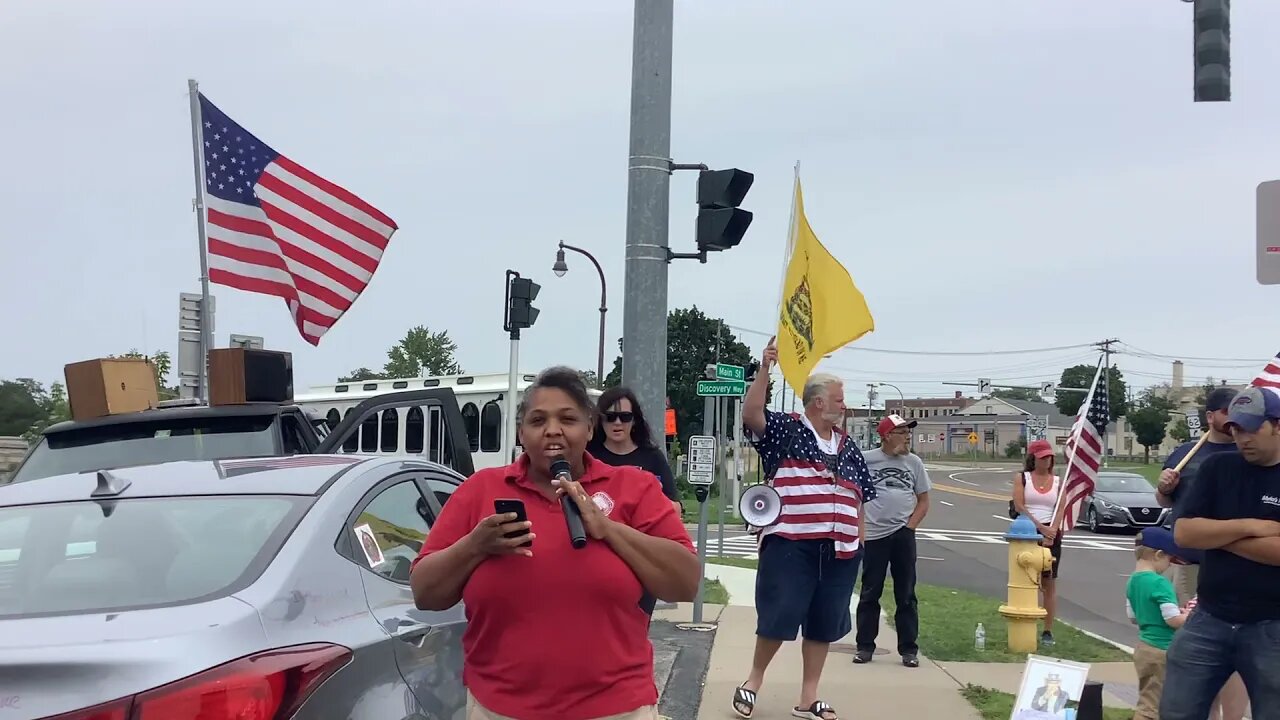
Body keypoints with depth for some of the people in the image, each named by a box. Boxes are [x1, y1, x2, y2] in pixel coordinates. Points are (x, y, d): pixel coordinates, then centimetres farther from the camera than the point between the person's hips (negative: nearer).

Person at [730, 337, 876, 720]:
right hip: (791, 544, -6)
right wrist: (765, 369, -25)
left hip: (839, 550, 6)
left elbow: (858, 498, 20)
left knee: (824, 624, 10)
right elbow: (750, 415, -18)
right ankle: (753, 681, 20)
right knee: (778, 617, -2)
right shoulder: (786, 431, -1)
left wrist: (860, 542, 15)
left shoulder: (848, 447, 15)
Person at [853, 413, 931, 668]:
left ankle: (908, 650, 12)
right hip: (873, 535, -2)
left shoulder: (914, 462, 5)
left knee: (906, 595, 5)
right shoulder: (866, 459, -2)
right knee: (869, 594, 6)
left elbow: (923, 501, 10)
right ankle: (865, 647, 14)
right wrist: (859, 529, -4)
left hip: (903, 535, 2)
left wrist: (910, 526, -3)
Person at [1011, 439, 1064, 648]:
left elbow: (1060, 511, 0)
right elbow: (1019, 506, -7)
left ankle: (1048, 631, 8)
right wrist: (1041, 527, -15)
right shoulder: (1022, 478, 4)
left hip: (1051, 535, 2)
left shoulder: (1058, 481, 10)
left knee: (1049, 583, 3)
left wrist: (1051, 533, -15)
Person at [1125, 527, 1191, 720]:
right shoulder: (1160, 583, -20)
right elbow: (1174, 620, -22)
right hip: (1161, 651, -9)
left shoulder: (1133, 581, 7)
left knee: (1148, 702, 19)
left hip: (1145, 647, 9)